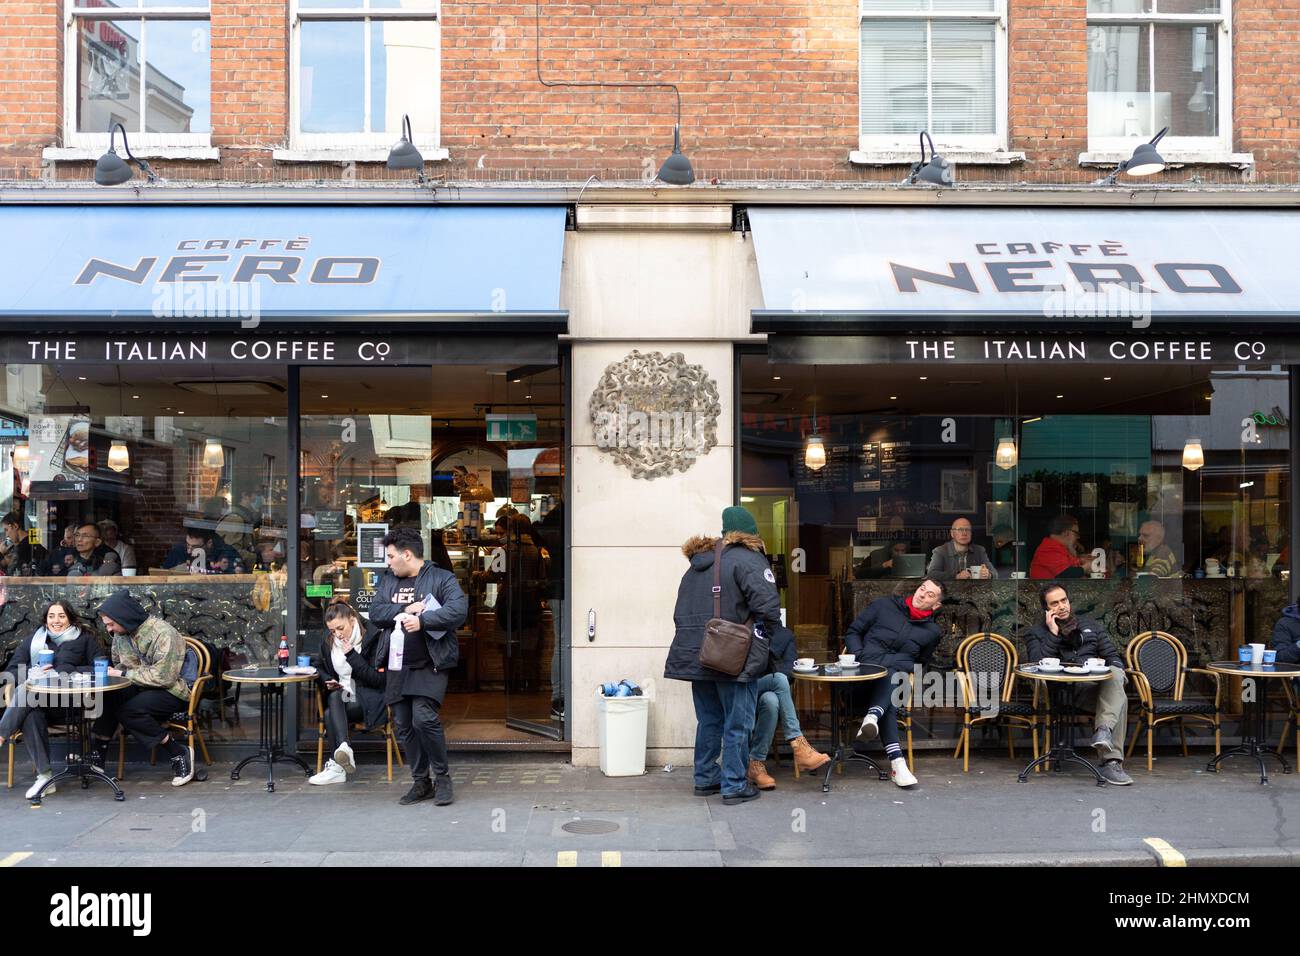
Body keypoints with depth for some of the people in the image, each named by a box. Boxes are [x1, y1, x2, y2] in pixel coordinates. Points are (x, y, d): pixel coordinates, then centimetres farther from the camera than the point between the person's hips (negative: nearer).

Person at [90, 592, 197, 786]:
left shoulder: (163, 634, -23)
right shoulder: (121, 633, 2)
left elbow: (164, 677, -28)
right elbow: (119, 664, 18)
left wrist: (124, 673, -22)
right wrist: (111, 672, -6)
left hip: (174, 690, -7)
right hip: (142, 687, 7)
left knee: (128, 711, -28)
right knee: (108, 696, -17)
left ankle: (179, 753, -16)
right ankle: (99, 752, -6)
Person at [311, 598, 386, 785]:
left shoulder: (373, 639, -8)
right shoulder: (328, 642, 10)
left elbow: (379, 679, -14)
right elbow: (322, 670, 27)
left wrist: (352, 656, -19)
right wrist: (328, 682, 2)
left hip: (367, 701, -4)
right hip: (339, 698, 4)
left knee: (330, 714, -31)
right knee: (335, 696, -33)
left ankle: (336, 767, -32)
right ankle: (344, 748, -51)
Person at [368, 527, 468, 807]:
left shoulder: (442, 579, -2)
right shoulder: (387, 580, 15)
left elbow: (458, 610, -16)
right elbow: (374, 613, 4)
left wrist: (422, 620, -26)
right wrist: (405, 610, -11)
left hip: (429, 665, -6)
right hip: (397, 666, 6)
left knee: (424, 719, -18)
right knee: (404, 726, 8)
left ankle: (442, 776, 0)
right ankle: (420, 783, 21)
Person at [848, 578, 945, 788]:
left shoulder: (933, 631, 20)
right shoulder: (883, 605, 15)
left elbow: (921, 662, 29)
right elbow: (853, 632, 17)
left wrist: (908, 670, 7)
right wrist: (859, 657, -1)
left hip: (899, 671, 2)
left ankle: (872, 716, -65)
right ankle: (896, 760, -53)